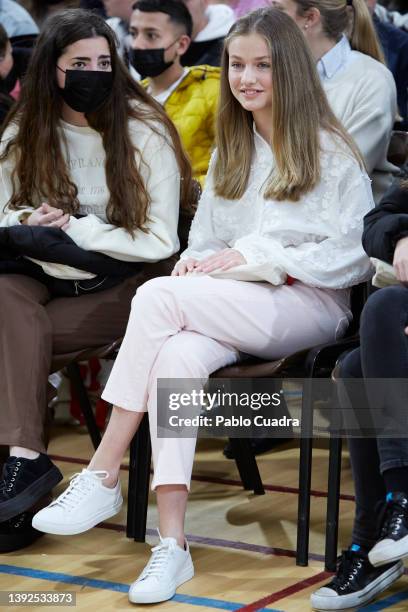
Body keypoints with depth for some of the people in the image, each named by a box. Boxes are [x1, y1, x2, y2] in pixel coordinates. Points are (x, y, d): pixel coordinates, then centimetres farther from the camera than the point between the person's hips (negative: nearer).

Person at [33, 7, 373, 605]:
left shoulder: (332, 152, 2)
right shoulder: (229, 151, 23)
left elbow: (351, 256, -5)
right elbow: (206, 240, 22)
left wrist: (251, 257, -13)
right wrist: (199, 262, -3)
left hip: (307, 306, -5)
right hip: (232, 310, 5)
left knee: (159, 297, -29)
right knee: (177, 356, -33)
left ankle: (103, 476, -26)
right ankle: (171, 542, -38)